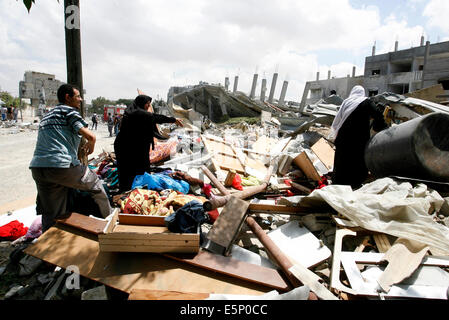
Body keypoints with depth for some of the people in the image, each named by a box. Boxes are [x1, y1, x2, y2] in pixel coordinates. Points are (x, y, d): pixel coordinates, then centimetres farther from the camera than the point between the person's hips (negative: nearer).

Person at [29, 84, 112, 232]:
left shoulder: (47, 115, 25)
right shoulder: (69, 111, 0)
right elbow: (91, 136, -13)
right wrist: (90, 146, 9)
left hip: (37, 167, 8)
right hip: (61, 165, -7)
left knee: (50, 214, 13)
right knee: (94, 183, 15)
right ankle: (109, 218, 28)